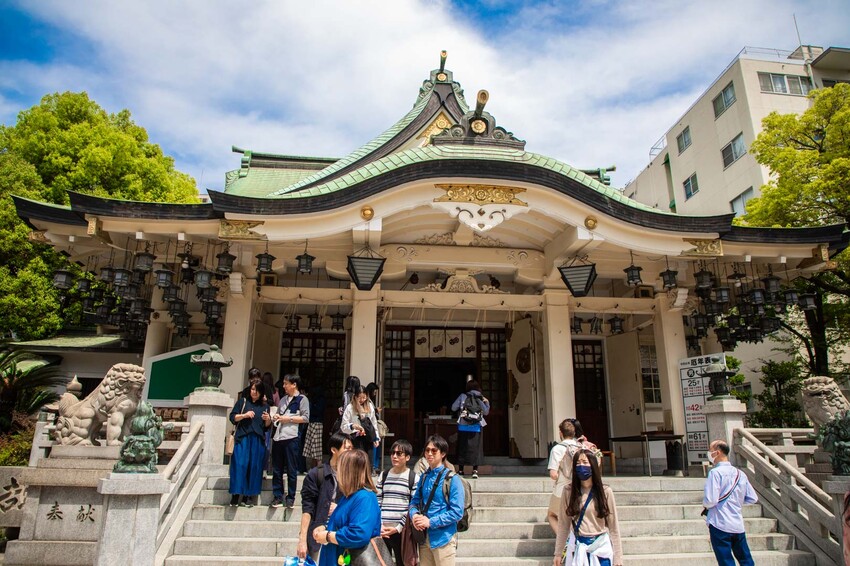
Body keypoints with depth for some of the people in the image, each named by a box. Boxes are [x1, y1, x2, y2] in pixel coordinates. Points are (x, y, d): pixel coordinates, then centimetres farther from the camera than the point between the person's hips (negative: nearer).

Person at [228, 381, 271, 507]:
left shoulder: (265, 406, 16)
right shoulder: (242, 401, 9)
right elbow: (232, 417, 4)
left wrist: (268, 419, -3)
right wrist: (244, 415, -13)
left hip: (258, 440, 3)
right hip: (242, 438, -2)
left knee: (254, 467, 0)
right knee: (240, 466, -9)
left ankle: (247, 497, 7)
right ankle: (235, 496, -4)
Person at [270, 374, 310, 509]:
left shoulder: (302, 399, 0)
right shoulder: (283, 399, 20)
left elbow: (306, 418, -6)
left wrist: (289, 418, -11)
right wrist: (276, 417, 9)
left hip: (291, 438, -6)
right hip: (278, 437, 6)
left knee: (291, 470, 1)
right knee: (277, 470, 8)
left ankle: (290, 498, 10)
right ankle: (278, 497, 15)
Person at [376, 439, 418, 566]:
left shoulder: (413, 478, -1)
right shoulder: (384, 475, 10)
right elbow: (377, 501, 8)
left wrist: (399, 527, -10)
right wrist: (379, 525, -3)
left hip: (401, 530, -3)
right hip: (382, 530, 3)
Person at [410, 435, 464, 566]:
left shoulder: (452, 479, -12)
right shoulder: (424, 477, 8)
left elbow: (457, 512, -16)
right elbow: (415, 501, 13)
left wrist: (431, 522, -20)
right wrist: (414, 515, -10)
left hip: (443, 538, -6)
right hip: (424, 537, 6)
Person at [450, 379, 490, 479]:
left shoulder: (463, 396, 0)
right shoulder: (481, 398, 3)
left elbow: (453, 408, 1)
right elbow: (486, 412, 5)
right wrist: (487, 403, 16)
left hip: (463, 426, 0)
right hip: (476, 427, 0)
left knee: (462, 447, 9)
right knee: (475, 448, 4)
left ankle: (460, 470, 15)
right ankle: (475, 471, -5)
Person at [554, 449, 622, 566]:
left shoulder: (605, 491, -7)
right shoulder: (568, 491, -5)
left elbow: (613, 527, -3)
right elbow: (563, 524, 0)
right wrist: (558, 553, 2)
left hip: (601, 546, -1)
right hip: (577, 547, 1)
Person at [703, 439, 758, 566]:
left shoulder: (715, 472, -14)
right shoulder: (740, 473, 6)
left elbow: (710, 500, -19)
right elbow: (753, 498, 11)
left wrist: (705, 504, 2)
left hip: (720, 525, -6)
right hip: (738, 525, 6)